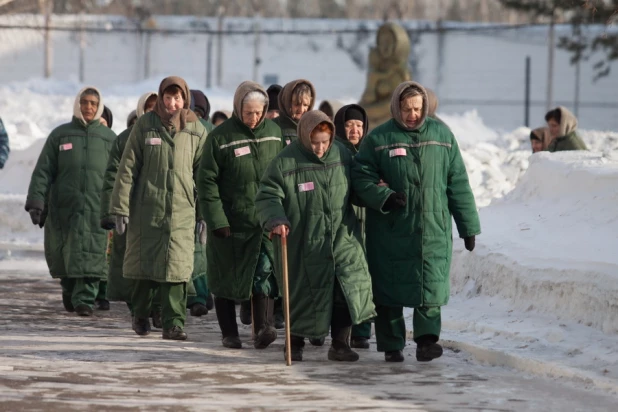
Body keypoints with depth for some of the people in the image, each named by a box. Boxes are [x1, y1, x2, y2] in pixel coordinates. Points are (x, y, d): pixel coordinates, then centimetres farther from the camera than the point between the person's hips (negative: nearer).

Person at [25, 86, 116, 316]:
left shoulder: (109, 138, 9)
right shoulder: (60, 135, 8)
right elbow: (43, 171, 5)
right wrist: (36, 202, -4)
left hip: (96, 209, -1)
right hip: (63, 206, 1)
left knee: (90, 256, -10)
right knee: (59, 255, 6)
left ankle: (85, 299, -10)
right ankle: (69, 289, 30)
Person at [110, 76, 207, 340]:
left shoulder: (196, 131, 5)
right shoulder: (145, 125, 2)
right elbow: (127, 168, 1)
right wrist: (121, 207, -3)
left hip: (181, 211, 0)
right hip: (146, 207, 0)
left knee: (177, 267, -8)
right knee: (144, 263, 7)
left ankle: (174, 323, -6)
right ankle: (141, 315, 27)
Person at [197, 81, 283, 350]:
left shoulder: (274, 133, 6)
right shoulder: (220, 137, -6)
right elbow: (207, 182, -7)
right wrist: (216, 221, -14)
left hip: (265, 222, 2)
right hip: (231, 223, -2)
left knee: (264, 273, -12)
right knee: (227, 279, 6)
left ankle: (263, 329, -19)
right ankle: (229, 334, 16)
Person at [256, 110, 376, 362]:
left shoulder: (343, 156, 3)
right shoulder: (286, 163, -10)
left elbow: (357, 190, 20)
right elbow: (267, 196, -10)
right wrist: (275, 220, -25)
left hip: (343, 240, 3)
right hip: (306, 244, -3)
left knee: (349, 290, -2)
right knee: (306, 293, 3)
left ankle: (340, 344, 11)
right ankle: (295, 344, 22)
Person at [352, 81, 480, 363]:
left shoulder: (442, 136, 8)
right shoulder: (378, 139, 0)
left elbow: (458, 184, 11)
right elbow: (361, 177, 0)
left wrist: (468, 225, 10)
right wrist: (383, 197, -18)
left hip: (434, 228, 1)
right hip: (390, 231, -1)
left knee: (431, 286, -9)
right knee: (389, 287, 3)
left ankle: (427, 339, -9)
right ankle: (391, 345, 12)